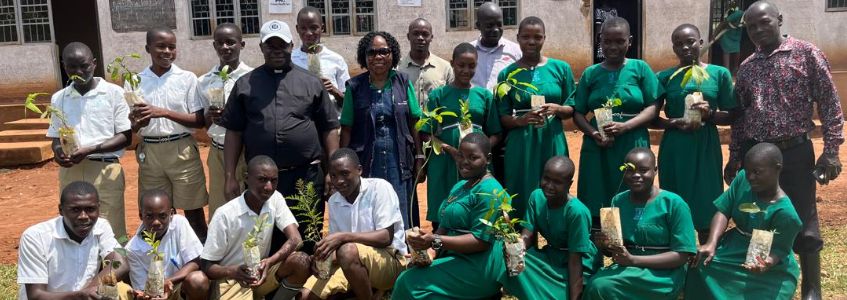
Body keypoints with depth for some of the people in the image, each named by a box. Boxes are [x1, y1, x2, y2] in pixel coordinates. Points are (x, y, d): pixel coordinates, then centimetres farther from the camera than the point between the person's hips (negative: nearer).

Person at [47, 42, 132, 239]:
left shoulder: (114, 93, -1)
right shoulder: (58, 98, 12)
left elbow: (126, 136, -3)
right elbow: (56, 137, 17)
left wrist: (91, 149, -16)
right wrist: (58, 152, -7)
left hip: (105, 170, -4)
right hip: (70, 172, 4)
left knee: (111, 233, -4)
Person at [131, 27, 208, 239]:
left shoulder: (187, 78, -2)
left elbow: (199, 121, -6)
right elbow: (130, 126, 8)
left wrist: (164, 112, -17)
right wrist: (138, 122, -16)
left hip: (182, 150, -2)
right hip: (149, 152, 2)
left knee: (193, 210, 4)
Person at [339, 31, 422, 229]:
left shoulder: (403, 83, 3)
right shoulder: (355, 87, 2)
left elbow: (414, 123, 4)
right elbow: (346, 129, 2)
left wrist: (419, 157, 1)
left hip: (399, 162, 1)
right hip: (367, 162, 0)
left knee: (402, 220, 5)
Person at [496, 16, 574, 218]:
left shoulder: (561, 68, 4)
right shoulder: (507, 74, 3)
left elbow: (572, 109, 8)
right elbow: (503, 118, 3)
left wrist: (556, 109, -13)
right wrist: (522, 120, -17)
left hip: (553, 143, 1)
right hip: (520, 146, 0)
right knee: (522, 198, 1)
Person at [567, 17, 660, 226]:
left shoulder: (640, 69, 4)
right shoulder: (591, 73, 8)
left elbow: (653, 108, -2)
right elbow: (578, 112, 7)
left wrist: (625, 126, -17)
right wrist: (593, 133, -12)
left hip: (632, 147, -1)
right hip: (597, 148, 1)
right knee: (597, 206, 2)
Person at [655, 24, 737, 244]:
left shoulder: (719, 74, 3)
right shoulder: (665, 77, 3)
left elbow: (731, 116, 4)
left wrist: (710, 113, -16)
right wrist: (675, 123, -14)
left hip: (706, 148, 0)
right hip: (675, 150, 1)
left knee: (705, 209, 3)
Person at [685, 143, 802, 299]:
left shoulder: (784, 212, -23)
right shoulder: (742, 179, -8)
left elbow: (779, 250, -18)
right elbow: (723, 211, -7)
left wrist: (767, 263, -42)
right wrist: (712, 243, -23)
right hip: (734, 248, 4)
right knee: (701, 266, -20)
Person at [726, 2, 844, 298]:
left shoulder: (806, 53, -3)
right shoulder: (746, 67, 9)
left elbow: (829, 104, -5)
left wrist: (831, 150, -11)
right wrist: (734, 158, 14)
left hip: (794, 152, -4)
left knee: (803, 224, 3)